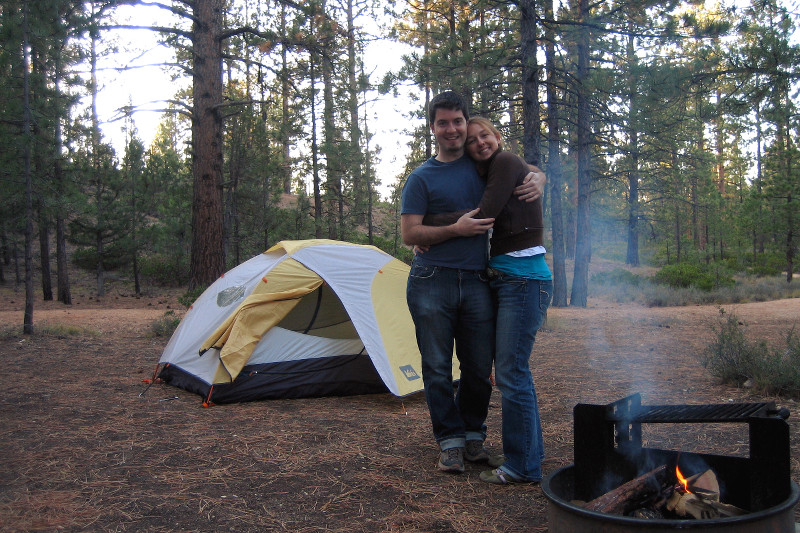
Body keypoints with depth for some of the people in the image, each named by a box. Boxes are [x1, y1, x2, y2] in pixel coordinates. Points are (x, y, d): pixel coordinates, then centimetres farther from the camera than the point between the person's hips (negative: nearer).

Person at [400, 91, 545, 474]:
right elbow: (409, 234, -5)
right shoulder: (421, 178, 1)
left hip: (476, 282, 3)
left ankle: (473, 435, 27)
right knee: (438, 369, 3)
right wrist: (456, 230, -15)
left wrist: (537, 181, -1)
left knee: (479, 367, 8)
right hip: (432, 284, -2)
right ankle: (450, 441, 17)